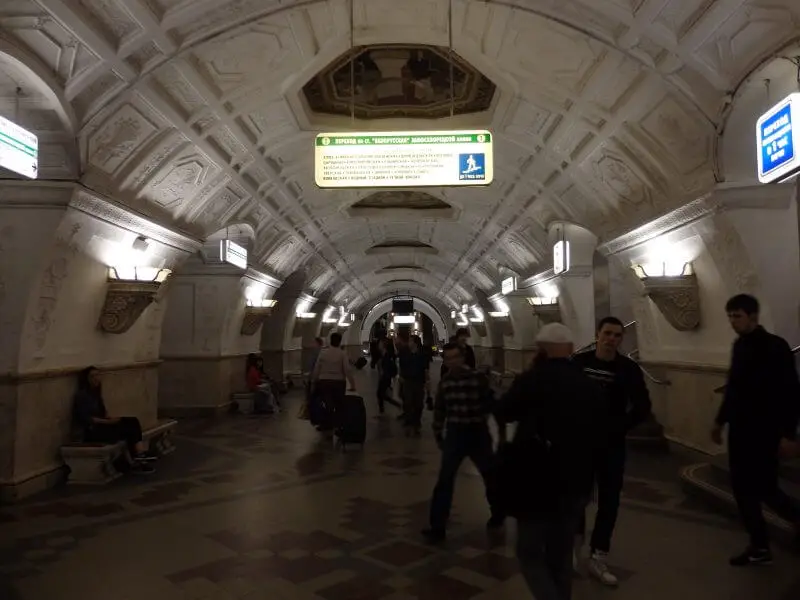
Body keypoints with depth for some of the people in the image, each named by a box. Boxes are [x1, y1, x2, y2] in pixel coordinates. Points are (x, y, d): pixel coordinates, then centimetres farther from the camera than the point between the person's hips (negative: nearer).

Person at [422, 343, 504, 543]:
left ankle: (497, 514, 42)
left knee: (491, 477, 16)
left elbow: (491, 405, -9)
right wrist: (438, 435, 12)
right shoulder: (445, 382, 0)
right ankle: (437, 527, 3)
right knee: (444, 481, -5)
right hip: (454, 434, 2)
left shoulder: (478, 378, -12)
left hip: (478, 434, -2)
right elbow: (439, 410, 9)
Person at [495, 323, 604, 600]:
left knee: (530, 553, 8)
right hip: (576, 484, 5)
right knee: (561, 555, 19)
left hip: (537, 484, -5)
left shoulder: (532, 380, -13)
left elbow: (503, 413, 1)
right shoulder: (590, 385, 1)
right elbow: (598, 432, 11)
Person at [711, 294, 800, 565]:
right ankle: (759, 547, 20)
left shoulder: (775, 347, -12)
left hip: (765, 431, -7)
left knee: (763, 487, -3)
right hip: (740, 430, 7)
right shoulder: (739, 346, 10)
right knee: (743, 488, 8)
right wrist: (721, 420, 19)